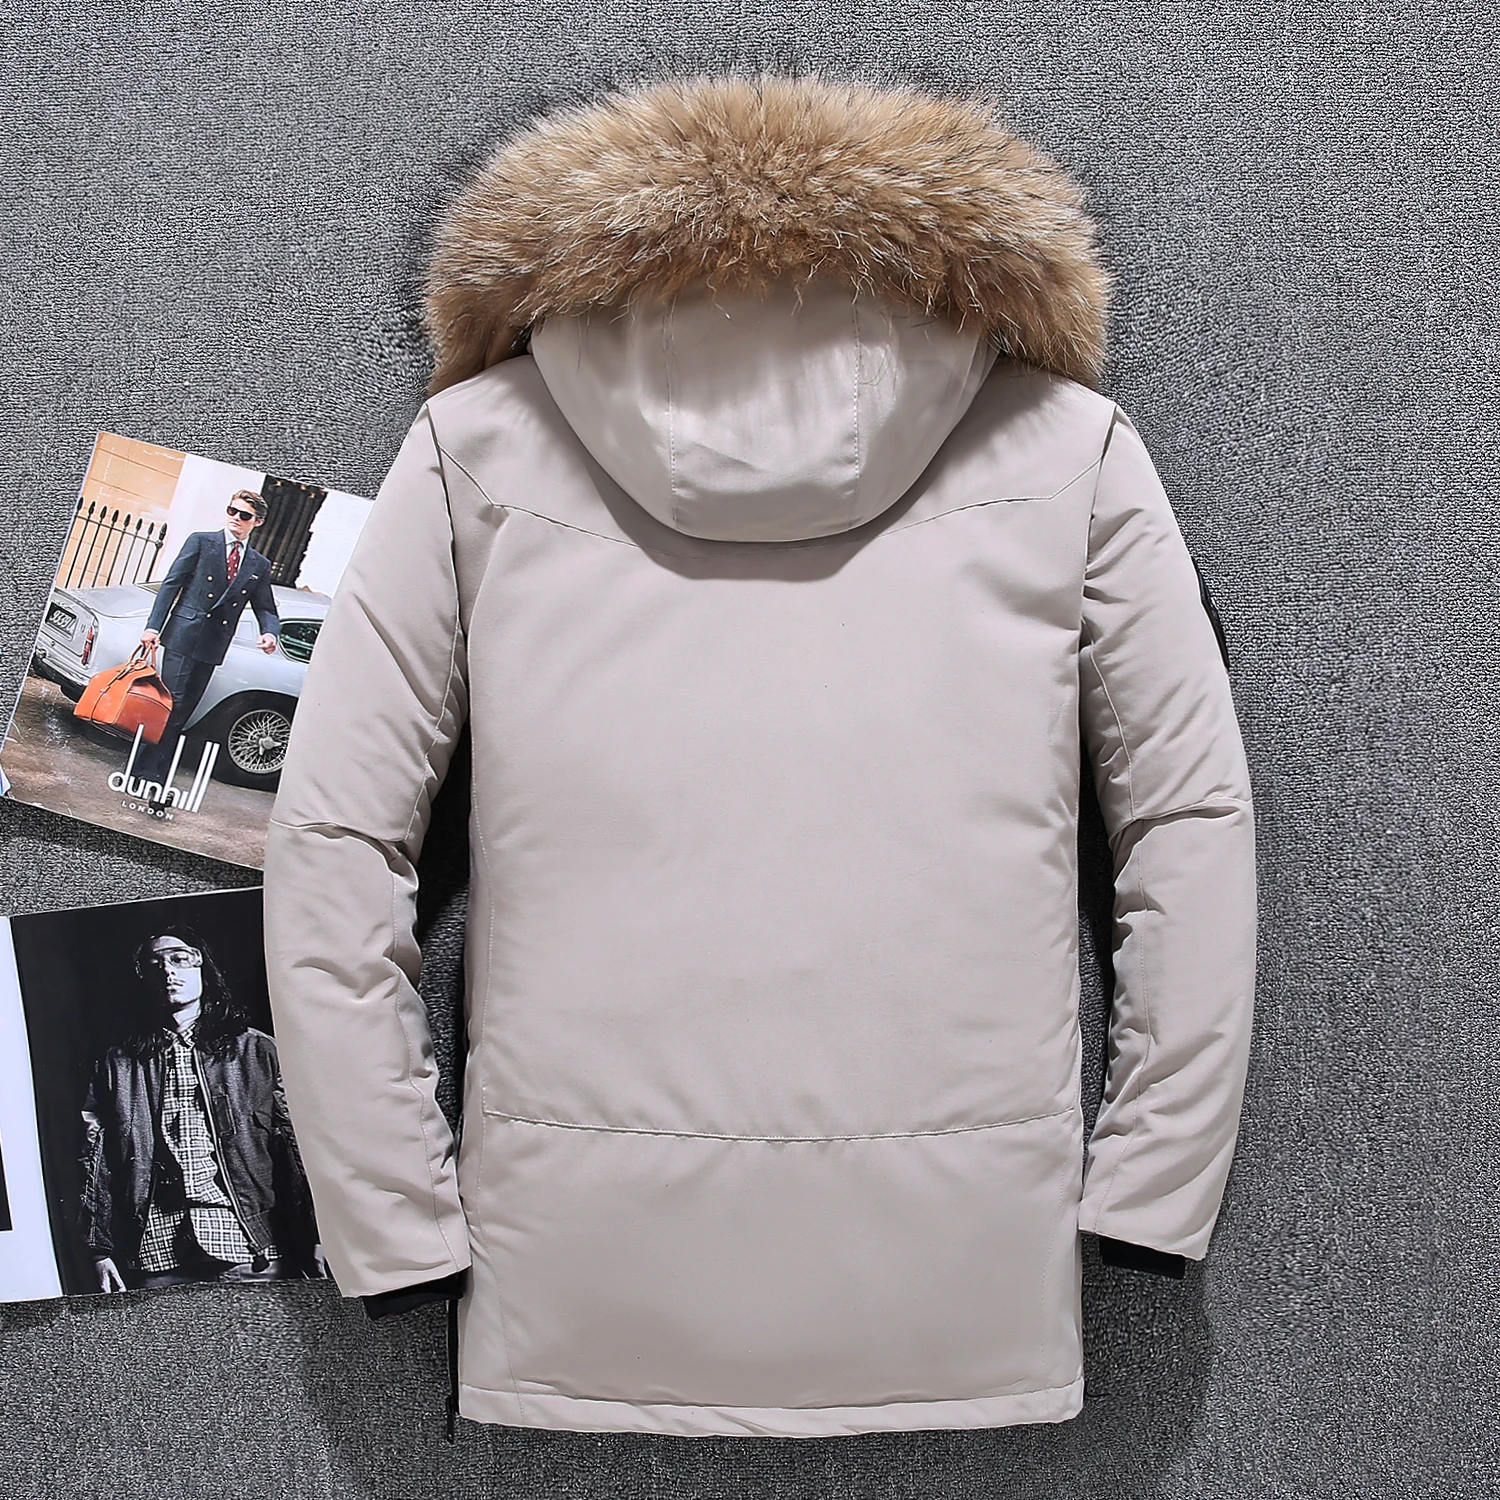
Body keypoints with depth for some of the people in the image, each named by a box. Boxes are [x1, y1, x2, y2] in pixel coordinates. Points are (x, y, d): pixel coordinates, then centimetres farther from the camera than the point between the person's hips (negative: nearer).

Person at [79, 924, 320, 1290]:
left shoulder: (256, 1051, 10)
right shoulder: (118, 1065, 16)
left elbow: (296, 1146, 4)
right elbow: (96, 1161, 13)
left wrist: (314, 1239, -4)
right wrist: (100, 1250, 3)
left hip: (247, 1246, -1)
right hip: (156, 1252, 1)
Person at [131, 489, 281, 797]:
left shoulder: (260, 565, 13)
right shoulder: (201, 542, 4)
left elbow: (266, 609, 16)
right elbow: (171, 584, 1)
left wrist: (269, 633, -8)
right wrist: (153, 625, -9)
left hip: (213, 647, 3)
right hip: (182, 636, -3)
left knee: (181, 714, 5)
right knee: (170, 704, -10)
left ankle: (154, 777, 7)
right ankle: (146, 775, -5)